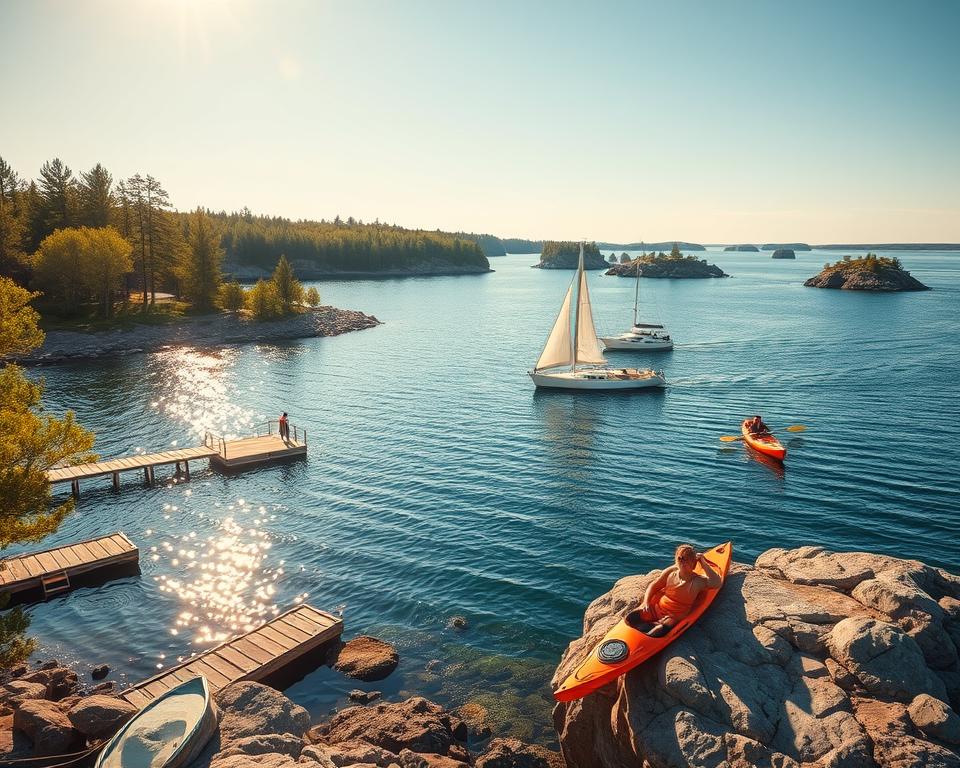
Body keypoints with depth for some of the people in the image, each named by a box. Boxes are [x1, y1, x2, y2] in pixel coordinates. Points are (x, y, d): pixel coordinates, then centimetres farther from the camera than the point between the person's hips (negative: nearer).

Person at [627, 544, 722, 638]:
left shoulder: (698, 581, -10)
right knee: (630, 619, -15)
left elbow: (717, 583, -27)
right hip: (656, 607, 3)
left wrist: (703, 563, -22)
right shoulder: (670, 572, -1)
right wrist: (646, 602, -8)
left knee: (658, 632, -31)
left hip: (673, 617, -3)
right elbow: (653, 586, 9)